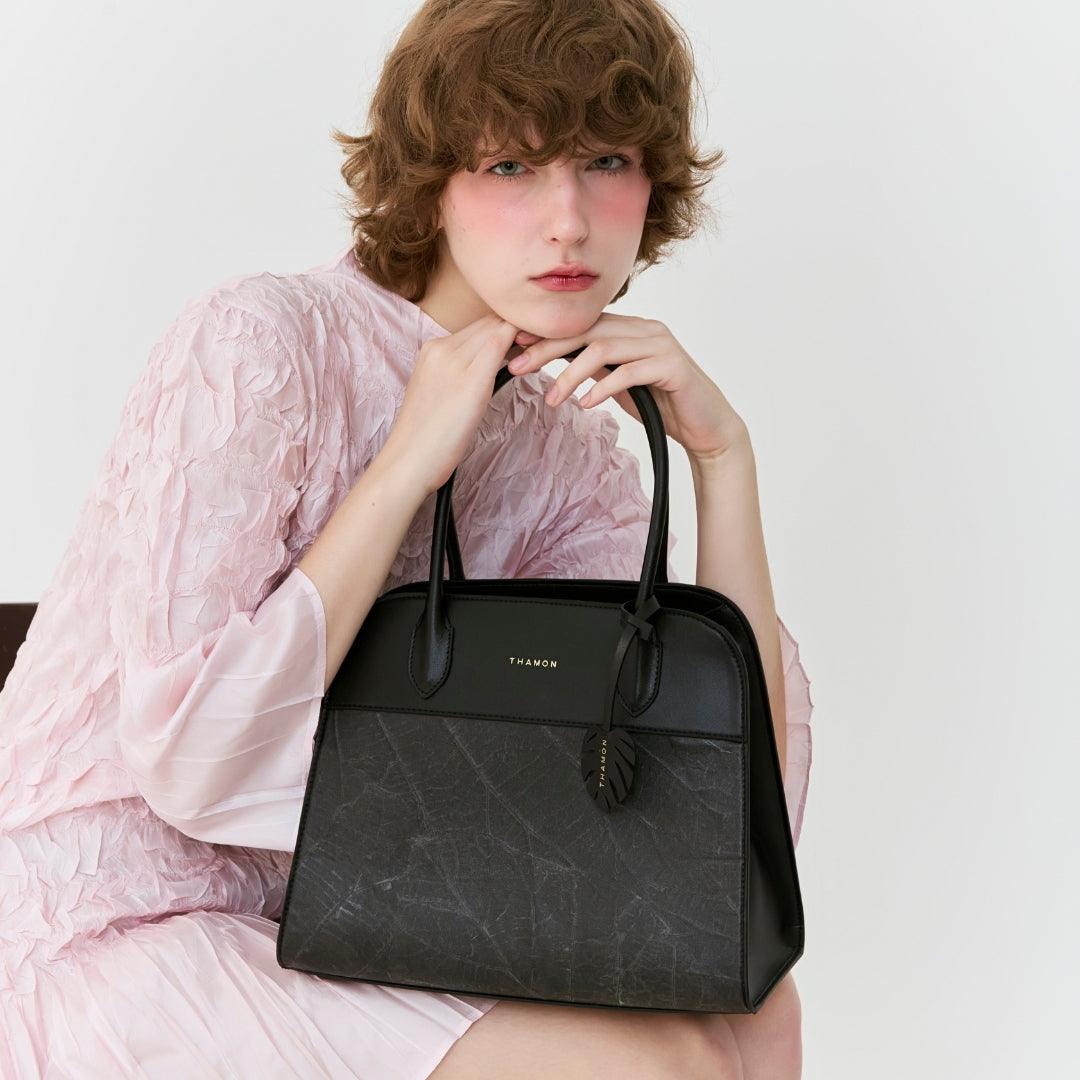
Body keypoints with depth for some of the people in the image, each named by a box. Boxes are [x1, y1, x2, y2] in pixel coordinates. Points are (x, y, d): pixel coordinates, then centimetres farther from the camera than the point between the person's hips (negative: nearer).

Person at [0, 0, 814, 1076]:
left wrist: (723, 454, -11)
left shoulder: (573, 455, 2)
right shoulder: (259, 342, -16)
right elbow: (191, 754, -25)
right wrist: (410, 462, -21)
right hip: (102, 941, -6)